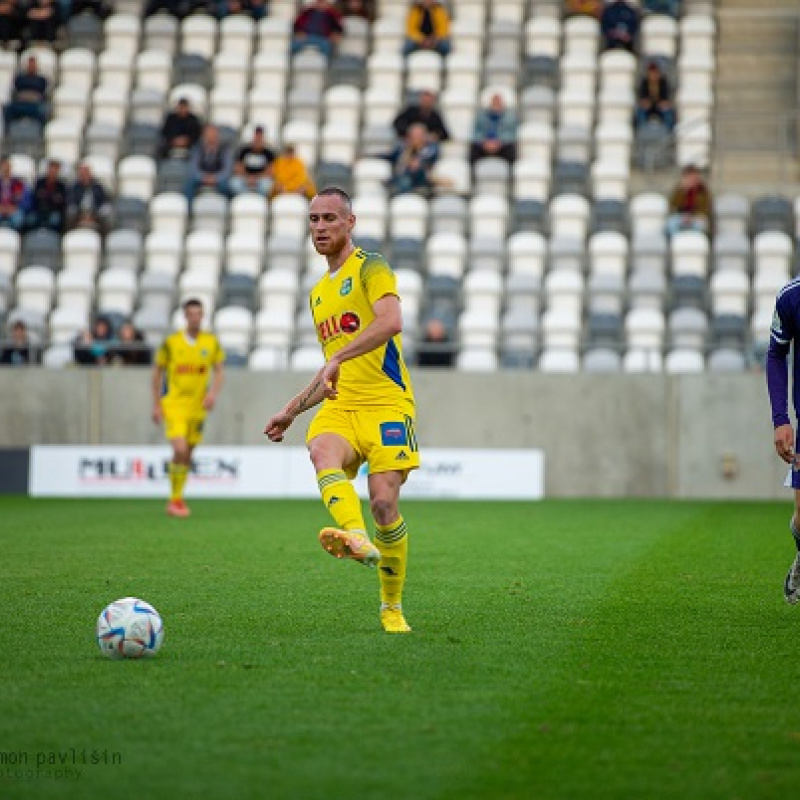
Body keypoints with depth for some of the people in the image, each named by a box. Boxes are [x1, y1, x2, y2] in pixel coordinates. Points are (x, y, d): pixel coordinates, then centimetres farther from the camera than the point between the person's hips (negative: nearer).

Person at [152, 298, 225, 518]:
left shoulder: (211, 343, 1)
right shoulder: (171, 343, -6)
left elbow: (219, 371, 8)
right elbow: (157, 372, 3)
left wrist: (213, 393, -11)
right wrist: (156, 405, 1)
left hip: (198, 407, 4)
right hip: (174, 405, -4)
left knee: (188, 454, 10)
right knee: (180, 450, -18)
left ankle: (177, 499, 24)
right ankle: (175, 499, -4)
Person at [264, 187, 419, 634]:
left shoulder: (370, 268, 1)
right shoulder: (319, 293, 25)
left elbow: (391, 321, -21)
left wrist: (338, 358, -28)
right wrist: (292, 410, 30)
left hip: (386, 404, -6)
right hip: (340, 407, 6)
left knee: (384, 501, -13)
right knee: (322, 452, -30)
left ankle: (393, 607, 5)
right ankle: (357, 538, -55)